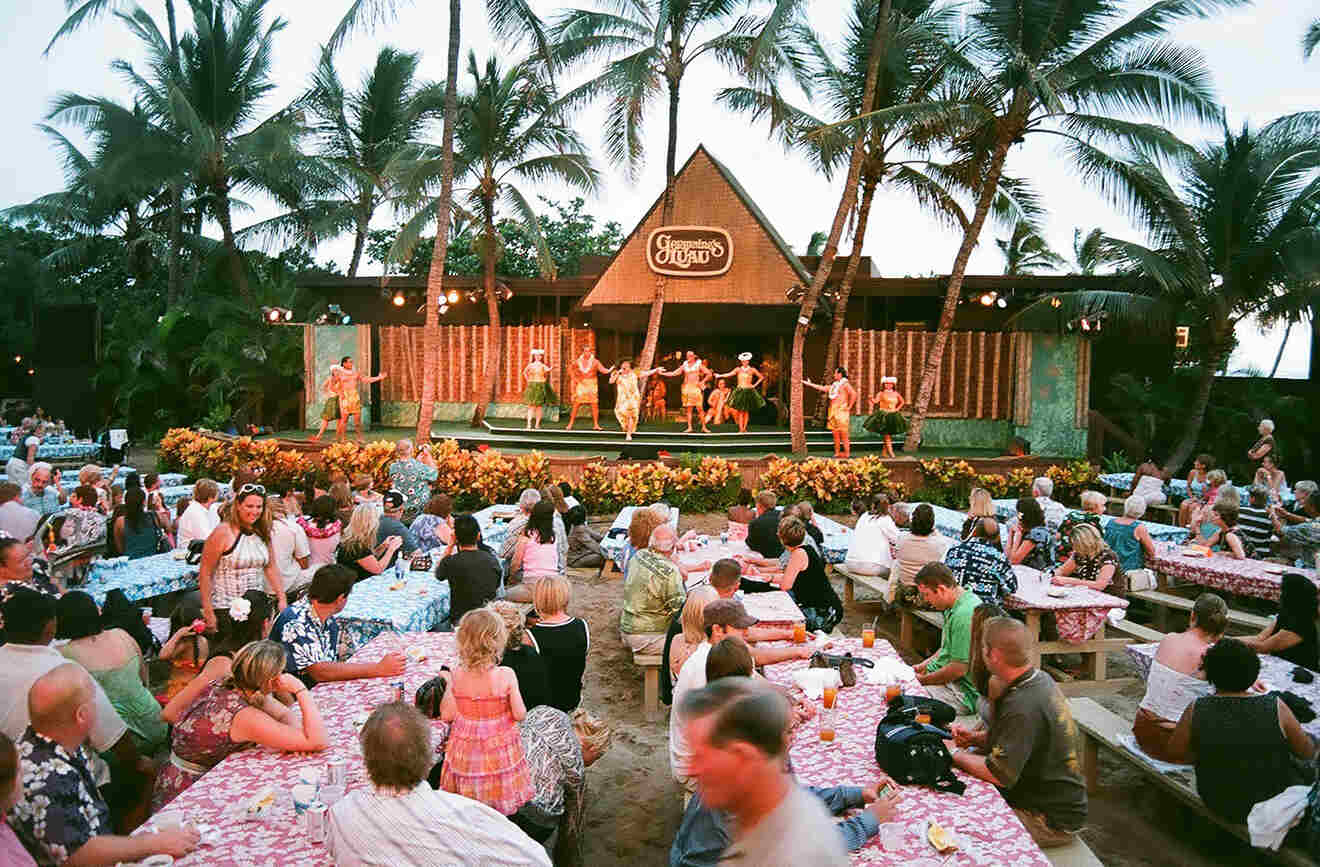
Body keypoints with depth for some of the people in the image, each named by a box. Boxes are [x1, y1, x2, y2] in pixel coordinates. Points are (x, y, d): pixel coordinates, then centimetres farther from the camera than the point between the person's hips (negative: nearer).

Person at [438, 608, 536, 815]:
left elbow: (447, 715, -7)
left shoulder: (457, 676, -14)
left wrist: (446, 685, 6)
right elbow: (520, 714, -13)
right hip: (499, 748, -2)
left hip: (466, 748, 2)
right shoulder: (506, 675, -19)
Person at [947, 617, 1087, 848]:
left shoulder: (1023, 707, -32)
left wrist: (955, 753, -15)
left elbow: (999, 774, -29)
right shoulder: (1039, 679, -1)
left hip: (1051, 821, -9)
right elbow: (1012, 738, 15)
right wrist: (976, 737, -1)